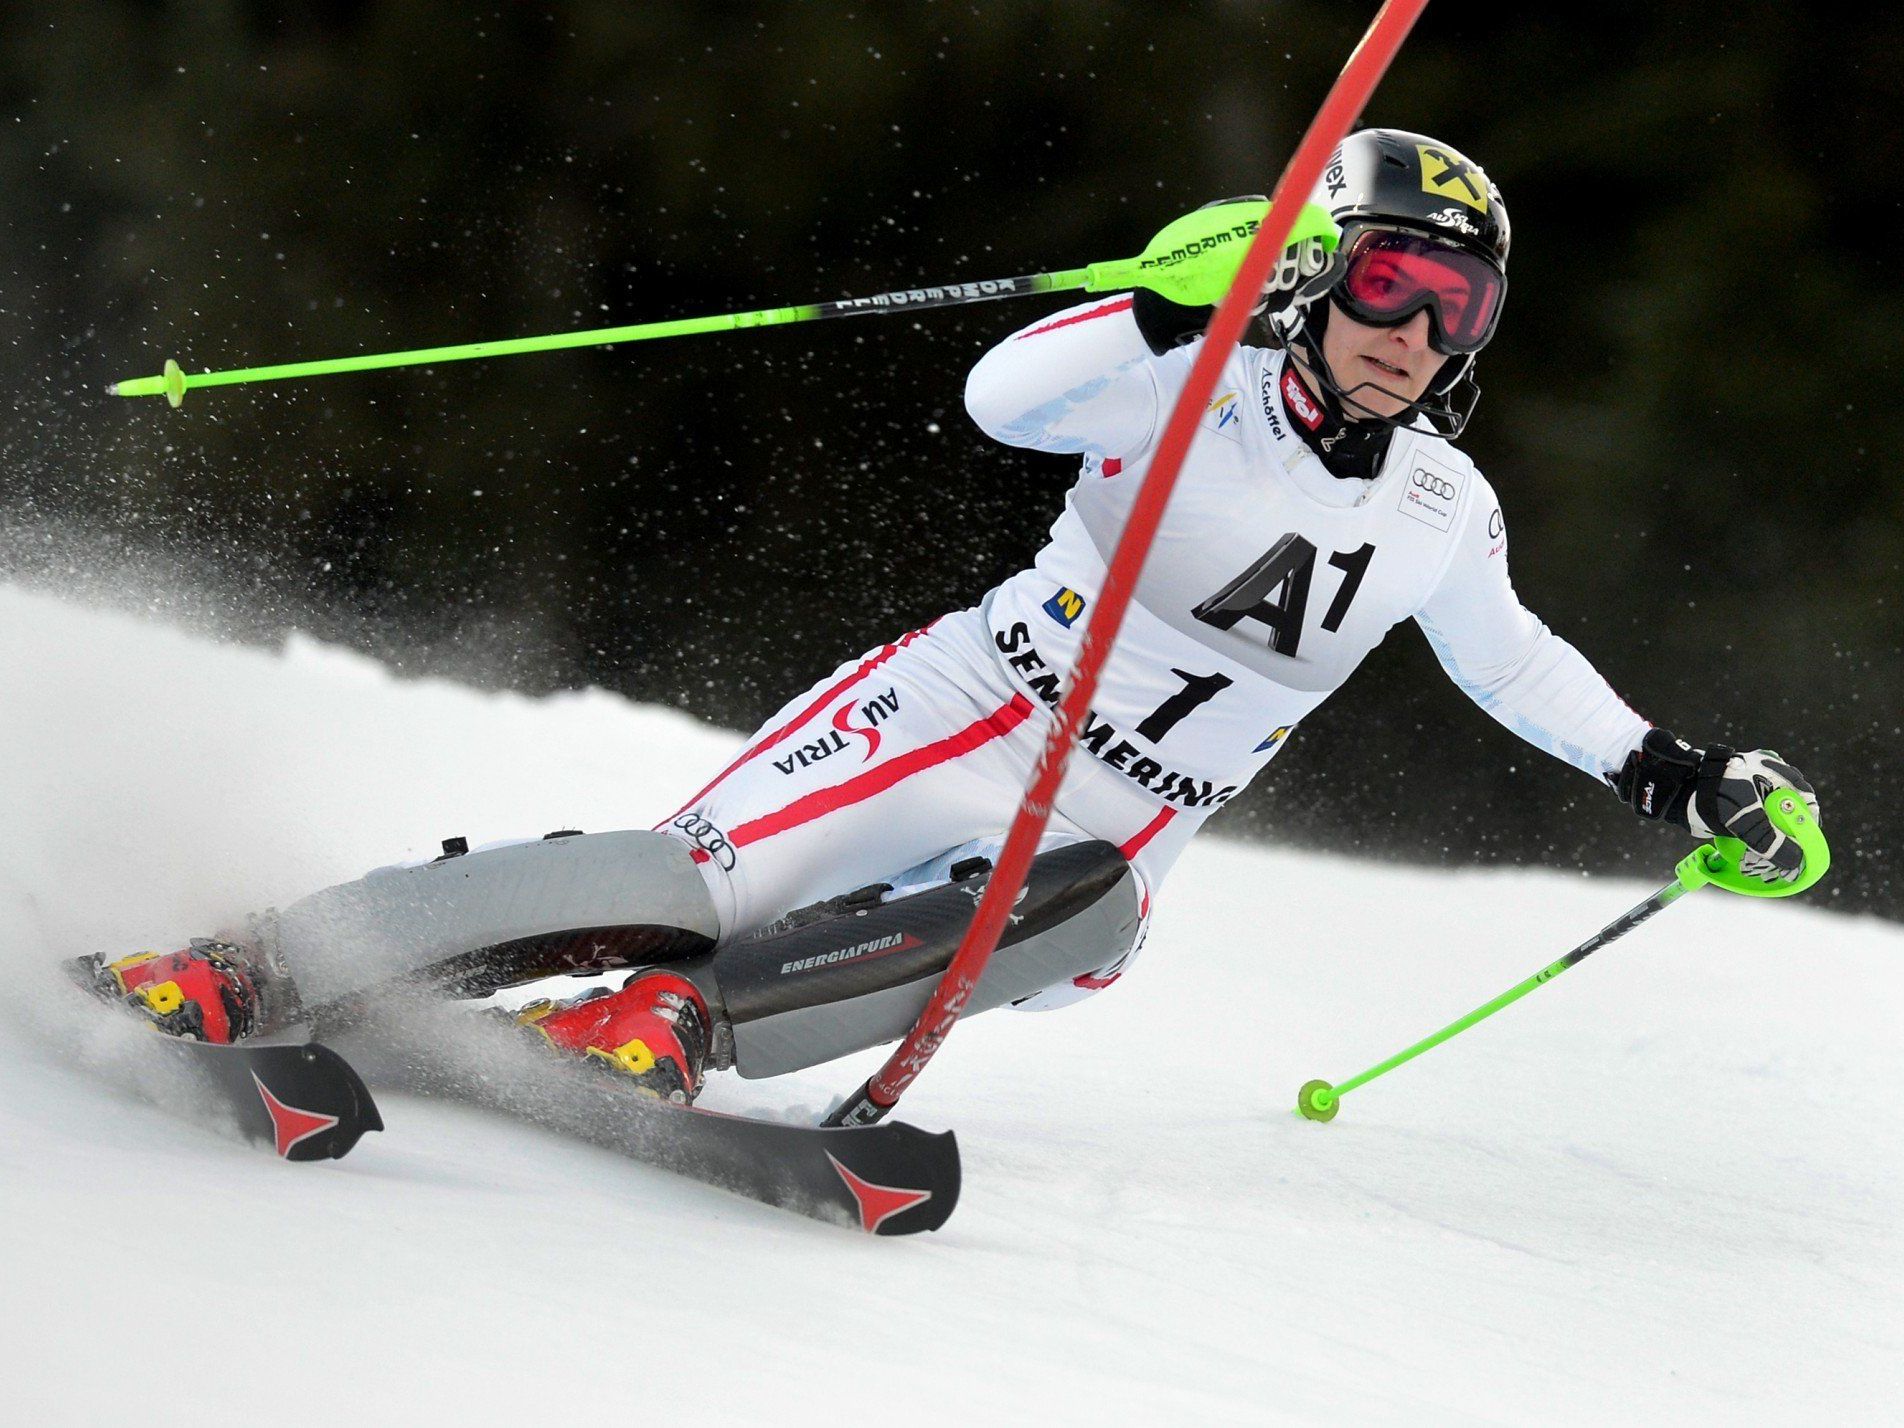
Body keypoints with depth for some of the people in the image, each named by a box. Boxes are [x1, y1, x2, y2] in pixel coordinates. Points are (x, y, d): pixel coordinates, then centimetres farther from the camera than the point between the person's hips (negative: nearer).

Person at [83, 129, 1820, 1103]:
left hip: (1108, 838, 4)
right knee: (698, 879, -24)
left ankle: (681, 1016, -33)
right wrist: (1178, 302, -35)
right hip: (956, 725, -4)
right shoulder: (1203, 390, -5)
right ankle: (234, 974, -23)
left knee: (1079, 921, -35)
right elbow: (1003, 400, -21)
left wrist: (1673, 770, 26)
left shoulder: (1446, 518, 9)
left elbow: (1510, 659, 29)